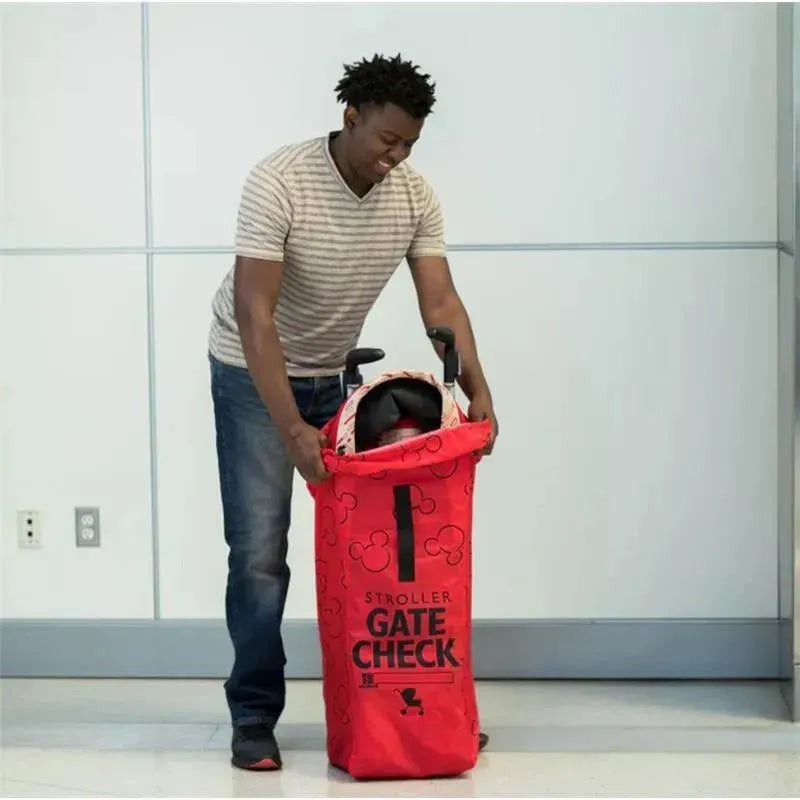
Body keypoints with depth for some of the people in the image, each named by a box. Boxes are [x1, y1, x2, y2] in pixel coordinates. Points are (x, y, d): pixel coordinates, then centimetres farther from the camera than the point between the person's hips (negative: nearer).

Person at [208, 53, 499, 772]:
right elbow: (255, 315, -31)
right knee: (260, 553, -8)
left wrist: (479, 392, -26)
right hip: (255, 374, -5)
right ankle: (254, 718, 4)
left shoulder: (414, 195, -11)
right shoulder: (278, 182, -27)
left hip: (337, 374, 5)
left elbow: (440, 300, -11)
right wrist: (293, 430, -37)